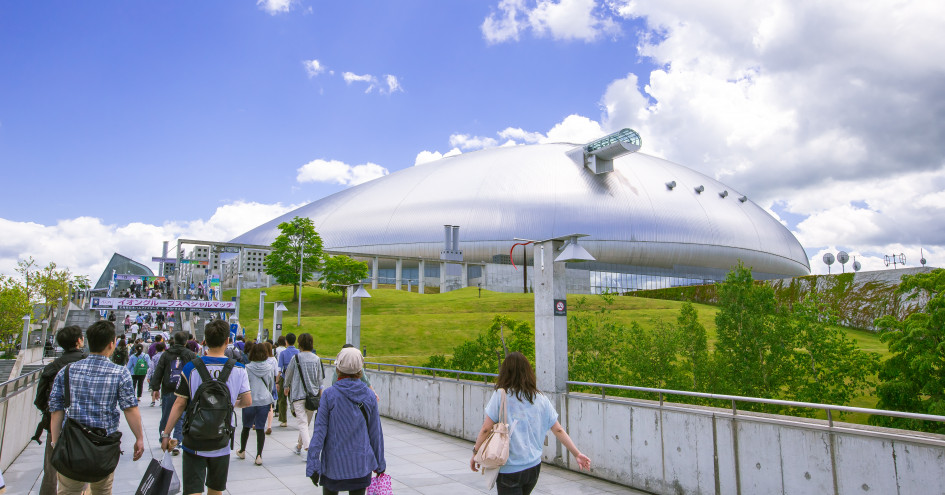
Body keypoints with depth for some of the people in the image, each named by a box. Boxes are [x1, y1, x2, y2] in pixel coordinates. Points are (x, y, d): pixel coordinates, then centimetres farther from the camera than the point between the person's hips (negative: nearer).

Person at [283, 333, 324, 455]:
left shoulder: (296, 358, -6)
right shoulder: (317, 359, 3)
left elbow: (288, 374, 5)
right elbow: (320, 378, 6)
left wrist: (286, 387, 22)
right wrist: (320, 391, 19)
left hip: (298, 394, -4)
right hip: (313, 394, 4)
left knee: (302, 423, -7)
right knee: (306, 422, 17)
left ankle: (308, 447, -23)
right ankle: (299, 446, 34)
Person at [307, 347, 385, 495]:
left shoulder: (330, 394, -11)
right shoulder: (369, 395, -4)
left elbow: (320, 430, -10)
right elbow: (375, 432, 4)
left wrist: (313, 466, -4)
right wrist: (380, 464, 14)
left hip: (334, 463, -1)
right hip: (361, 463, 1)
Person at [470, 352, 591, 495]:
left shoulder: (501, 396, -10)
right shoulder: (541, 399, 1)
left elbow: (486, 429, -10)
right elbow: (558, 430, 3)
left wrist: (475, 453, 3)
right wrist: (577, 453, 12)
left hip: (509, 469, -5)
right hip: (534, 467, 5)